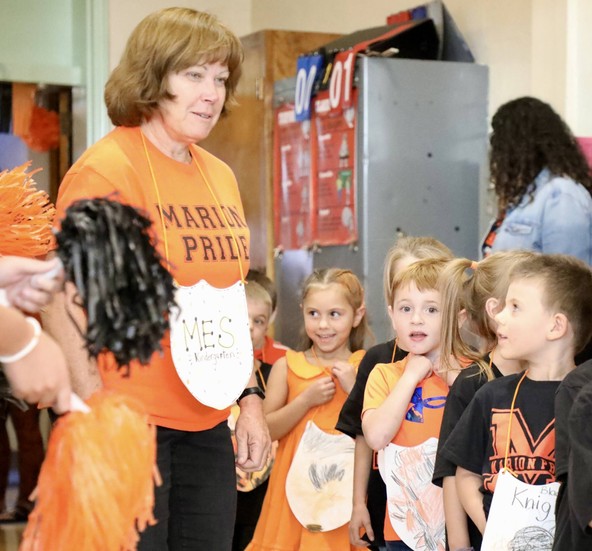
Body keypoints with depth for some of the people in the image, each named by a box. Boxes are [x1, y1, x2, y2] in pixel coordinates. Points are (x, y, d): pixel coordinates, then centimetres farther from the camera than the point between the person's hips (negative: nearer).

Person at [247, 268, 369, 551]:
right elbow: (266, 430, -2)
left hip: (346, 486, -1)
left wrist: (355, 388, -12)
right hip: (297, 484, 1)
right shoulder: (287, 366, 3)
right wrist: (306, 399, -11)